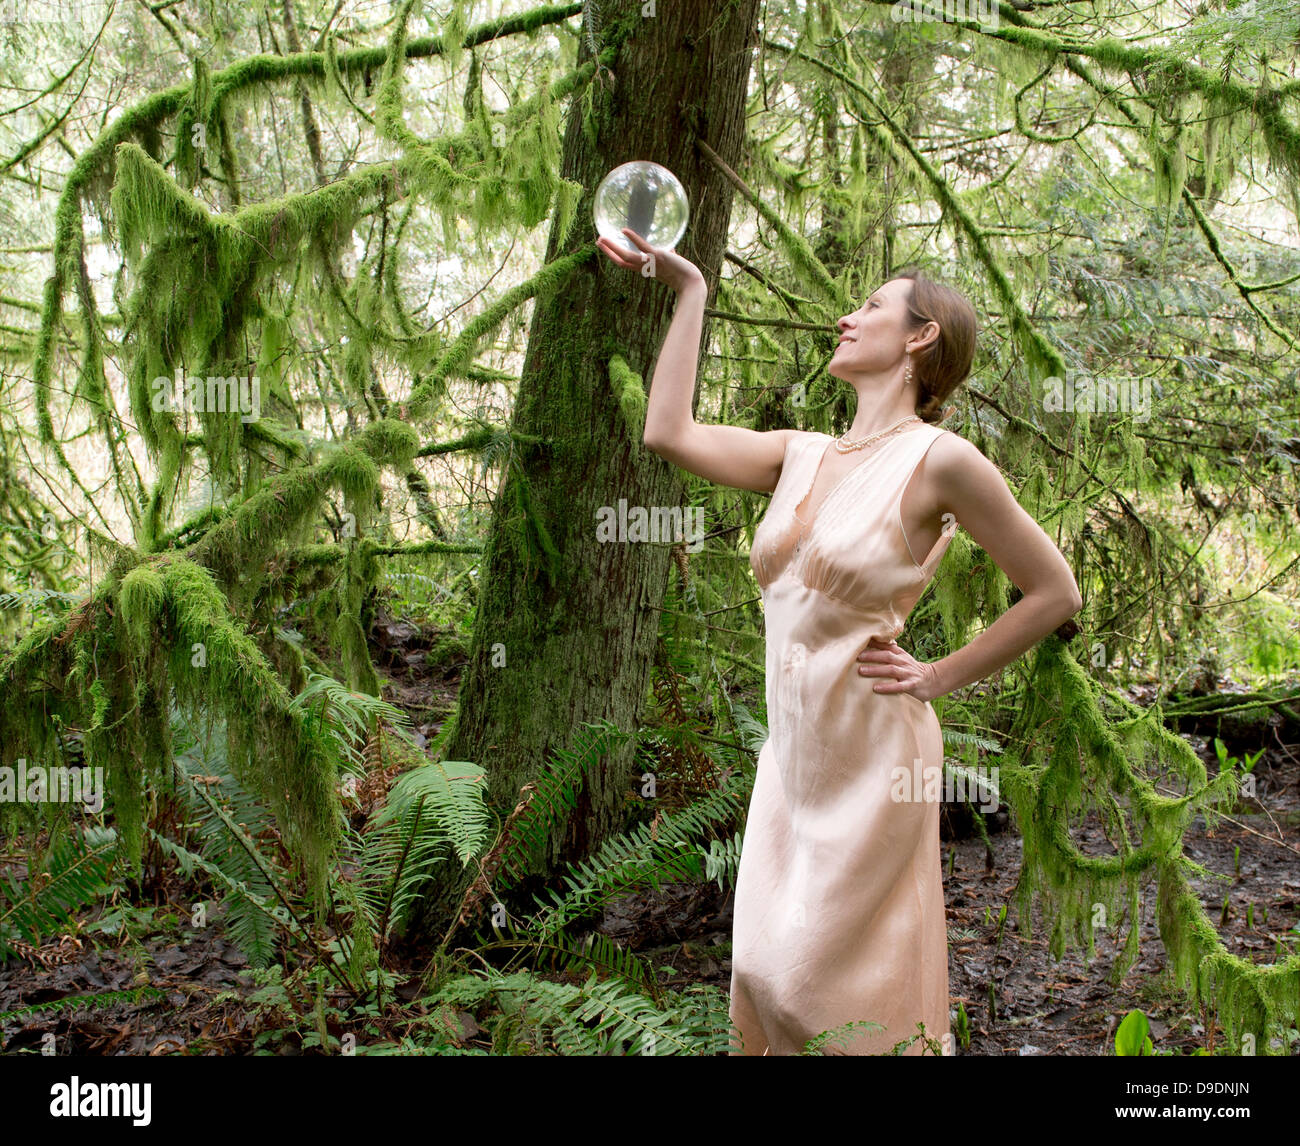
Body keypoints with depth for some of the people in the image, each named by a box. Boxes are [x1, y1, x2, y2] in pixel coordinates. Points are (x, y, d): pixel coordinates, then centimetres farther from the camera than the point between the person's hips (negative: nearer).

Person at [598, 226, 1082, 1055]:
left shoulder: (938, 460, -12)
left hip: (873, 754, -6)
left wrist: (940, 678, -6)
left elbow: (1054, 592, -7)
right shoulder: (803, 456, 7)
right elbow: (671, 433, 2)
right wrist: (689, 290, 8)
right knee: (766, 976, 14)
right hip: (792, 748, 6)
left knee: (825, 985, 5)